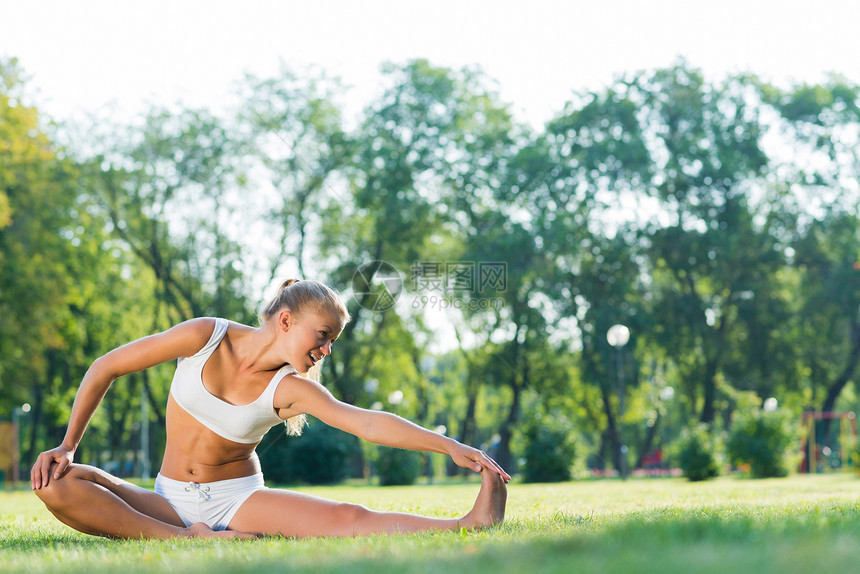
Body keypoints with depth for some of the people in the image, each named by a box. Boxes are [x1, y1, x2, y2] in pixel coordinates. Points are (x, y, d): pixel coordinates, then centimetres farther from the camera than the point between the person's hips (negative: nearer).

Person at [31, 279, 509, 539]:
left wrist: (451, 447, -30)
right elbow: (106, 368, -2)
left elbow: (368, 423, -18)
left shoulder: (291, 389, -8)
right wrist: (67, 446, -7)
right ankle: (190, 541, -37)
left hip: (240, 501, 0)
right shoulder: (205, 338, -10)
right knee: (57, 484, -27)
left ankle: (471, 525, -39)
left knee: (349, 520, -27)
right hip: (172, 503, 1)